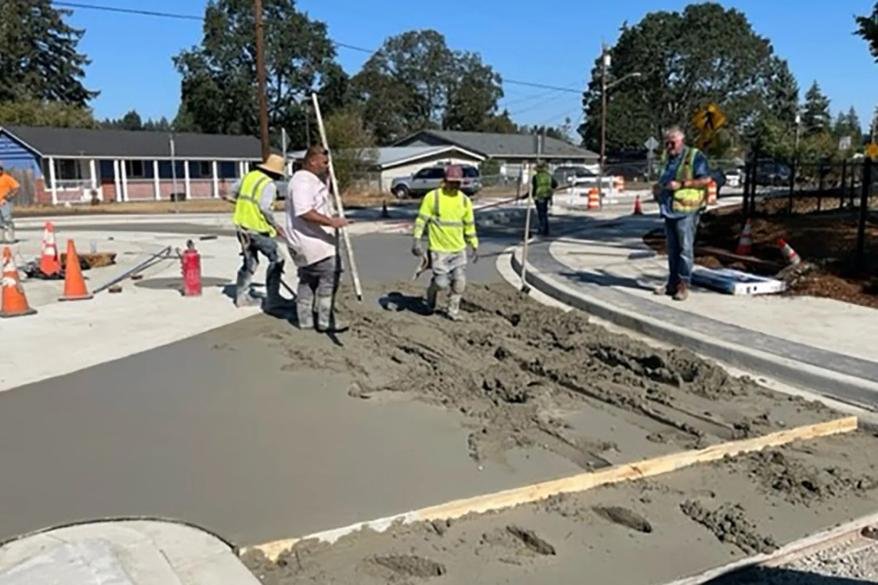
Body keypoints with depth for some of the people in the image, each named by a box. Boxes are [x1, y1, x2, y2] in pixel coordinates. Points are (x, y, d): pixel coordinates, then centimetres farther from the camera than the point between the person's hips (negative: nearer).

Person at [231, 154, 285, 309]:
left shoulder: (249, 176, 9)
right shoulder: (269, 184, -14)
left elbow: (234, 190, 22)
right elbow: (265, 208, -23)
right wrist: (275, 225, -10)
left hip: (242, 226, 8)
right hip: (257, 228, -8)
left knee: (250, 261, 19)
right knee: (276, 260, 3)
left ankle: (242, 296, 24)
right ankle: (272, 298, 2)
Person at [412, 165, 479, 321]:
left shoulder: (465, 200, 5)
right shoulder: (432, 197, -7)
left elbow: (470, 225, 13)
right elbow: (421, 219, -5)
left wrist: (475, 247, 13)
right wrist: (417, 240, -14)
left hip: (459, 249, 4)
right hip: (438, 249, -4)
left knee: (460, 282, 2)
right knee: (442, 282, -7)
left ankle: (453, 310, 20)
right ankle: (432, 291, 28)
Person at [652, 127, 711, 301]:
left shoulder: (695, 156, -5)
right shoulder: (668, 158, 18)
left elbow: (706, 179, -13)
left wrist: (681, 184, -18)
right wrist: (658, 187, 9)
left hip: (686, 210, -7)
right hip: (669, 209, 8)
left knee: (685, 248, -5)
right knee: (672, 248, 12)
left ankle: (683, 285, 0)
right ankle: (673, 283, 18)